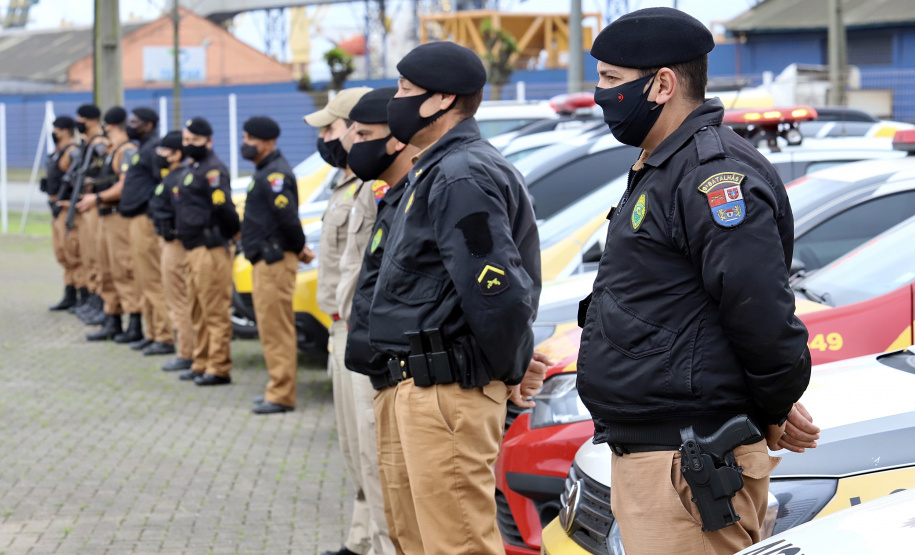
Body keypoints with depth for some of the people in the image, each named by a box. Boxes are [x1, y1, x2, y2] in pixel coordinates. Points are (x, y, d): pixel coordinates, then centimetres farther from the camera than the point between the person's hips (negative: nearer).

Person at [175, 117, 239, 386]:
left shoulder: (213, 170, -13)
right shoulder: (193, 168, 19)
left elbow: (223, 207, -20)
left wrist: (232, 233, -9)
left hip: (211, 250, -11)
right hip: (195, 250, 11)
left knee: (215, 311, -8)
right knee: (198, 312, 16)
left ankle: (219, 369, -6)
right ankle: (201, 364, 24)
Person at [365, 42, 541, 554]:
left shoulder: (461, 176, -19)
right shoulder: (440, 169, 17)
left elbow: (499, 291, -26)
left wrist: (505, 370, -12)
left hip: (449, 392, -11)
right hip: (422, 382, 11)